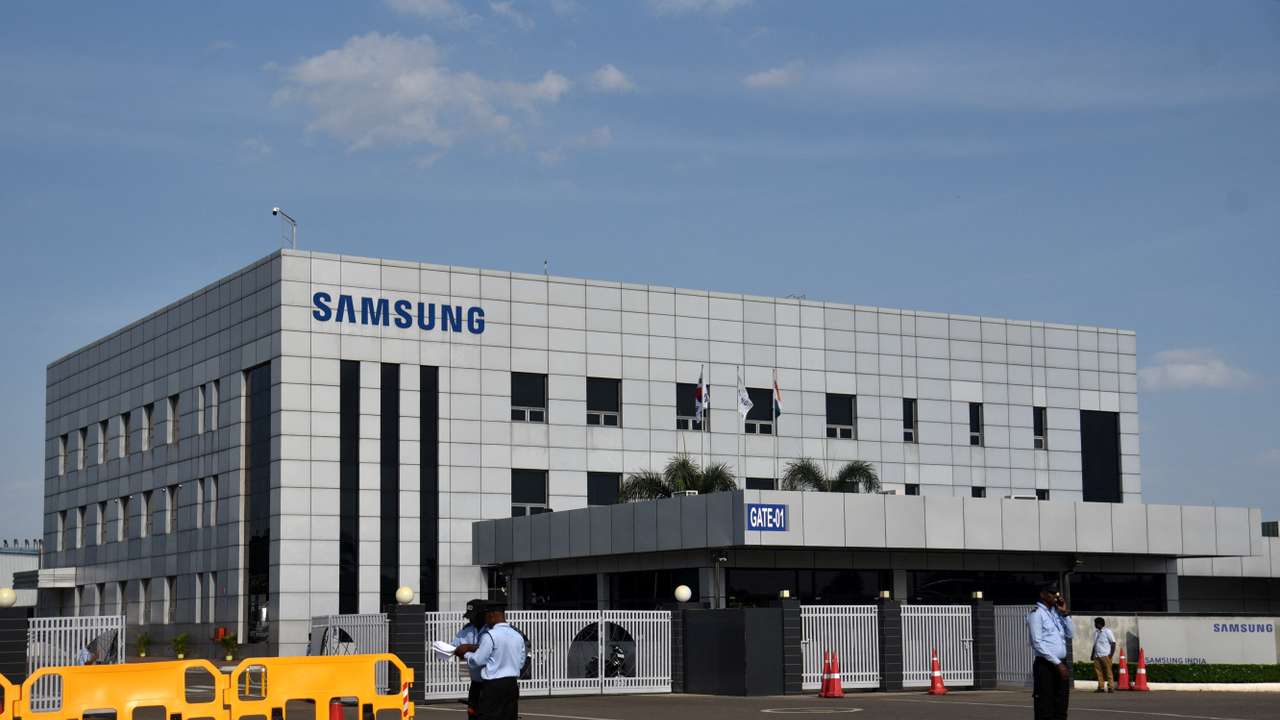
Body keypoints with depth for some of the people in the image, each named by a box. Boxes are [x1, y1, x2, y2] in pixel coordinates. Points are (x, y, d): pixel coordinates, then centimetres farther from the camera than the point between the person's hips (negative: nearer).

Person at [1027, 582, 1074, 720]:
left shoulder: (1057, 613, 17)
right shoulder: (1036, 614, -7)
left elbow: (1070, 635, 15)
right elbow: (1037, 643, -14)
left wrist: (1065, 613, 5)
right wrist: (1057, 663, -16)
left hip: (1061, 664, 8)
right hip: (1045, 666, -8)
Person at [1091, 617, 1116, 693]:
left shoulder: (1107, 631, 1)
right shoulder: (1095, 632, 19)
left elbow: (1113, 643, -2)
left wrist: (1111, 654, -11)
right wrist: (1092, 655, 16)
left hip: (1105, 655, -6)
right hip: (1097, 655, 6)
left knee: (1108, 672, -6)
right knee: (1098, 672, 0)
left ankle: (1111, 687, -5)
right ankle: (1101, 687, 2)